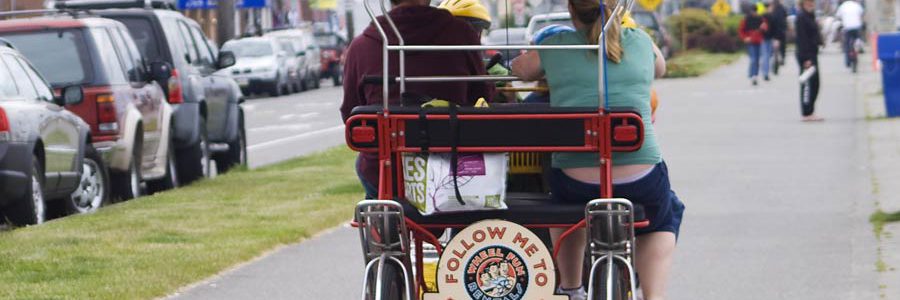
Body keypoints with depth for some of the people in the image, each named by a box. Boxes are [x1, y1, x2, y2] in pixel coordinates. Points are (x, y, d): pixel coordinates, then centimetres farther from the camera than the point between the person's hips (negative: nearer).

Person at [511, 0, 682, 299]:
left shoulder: (556, 46, 6)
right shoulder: (639, 41, 10)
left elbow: (519, 69, 27)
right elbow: (660, 68, 33)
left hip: (576, 183, 0)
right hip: (641, 180, 0)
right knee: (665, 216, 33)